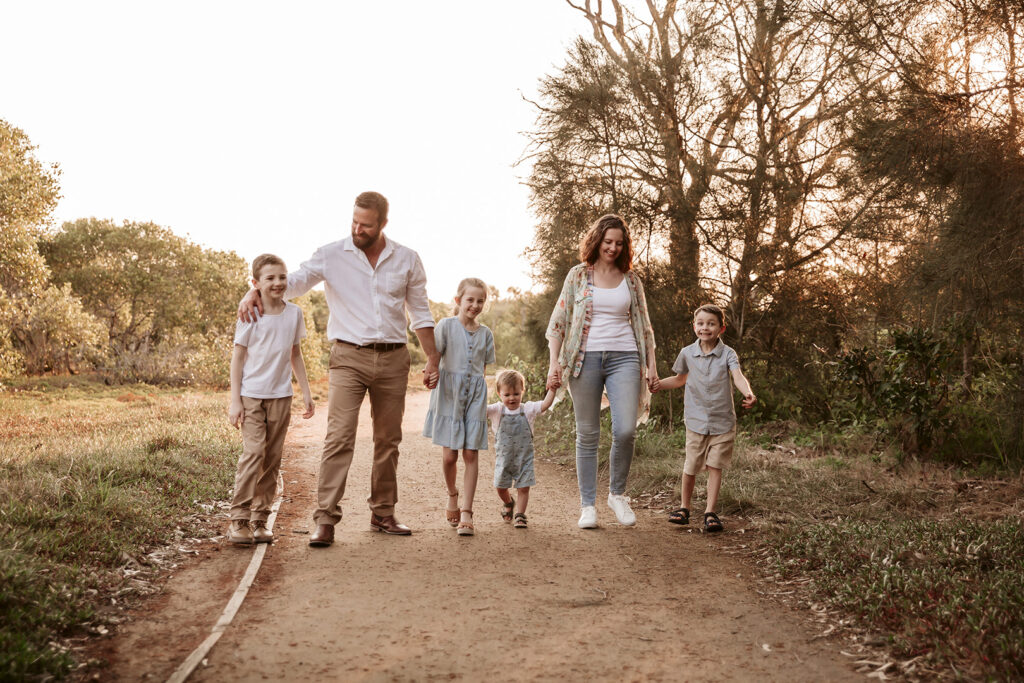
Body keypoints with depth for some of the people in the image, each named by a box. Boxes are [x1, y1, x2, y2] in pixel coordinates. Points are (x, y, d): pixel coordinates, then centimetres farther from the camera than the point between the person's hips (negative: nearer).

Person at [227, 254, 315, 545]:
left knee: (272, 458, 5)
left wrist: (306, 392, 13)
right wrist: (234, 400, -7)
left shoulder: (294, 313, 6)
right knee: (253, 452, -14)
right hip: (251, 395, -4)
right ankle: (239, 520, -8)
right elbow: (238, 357, -3)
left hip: (281, 396, 4)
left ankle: (260, 520, 13)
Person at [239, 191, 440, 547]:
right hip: (349, 357, -2)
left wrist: (432, 360, 8)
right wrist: (256, 291, -29)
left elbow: (420, 313, 11)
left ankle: (382, 513, 22)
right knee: (339, 437, -12)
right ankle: (325, 518, -10)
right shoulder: (332, 255, -1)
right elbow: (294, 280, -9)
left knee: (388, 439, 9)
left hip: (393, 359, 3)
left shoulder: (407, 260, 5)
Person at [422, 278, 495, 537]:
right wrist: (432, 376, -17)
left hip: (475, 396, 2)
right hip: (448, 395, -2)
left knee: (471, 455, -2)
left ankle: (466, 513, 3)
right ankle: (452, 495, 30)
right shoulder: (446, 326, -1)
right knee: (449, 456, 0)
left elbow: (483, 367, 14)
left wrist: (479, 395, 9)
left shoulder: (485, 333, 9)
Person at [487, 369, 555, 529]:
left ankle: (520, 516, 14)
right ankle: (508, 503, 43)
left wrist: (552, 389, -25)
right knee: (501, 487, 11)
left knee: (523, 487, -1)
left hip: (524, 457, -1)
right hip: (503, 457, 1)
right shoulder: (497, 410, -4)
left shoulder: (528, 409, -3)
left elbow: (545, 404, -14)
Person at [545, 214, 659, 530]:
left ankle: (617, 494, 11)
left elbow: (643, 326, 17)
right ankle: (587, 505, 10)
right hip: (585, 359, -1)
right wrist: (554, 363, -3)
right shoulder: (578, 275, 8)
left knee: (625, 430, -12)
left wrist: (651, 364, 9)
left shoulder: (631, 279, 13)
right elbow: (558, 321, 6)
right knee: (588, 435, 1)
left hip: (624, 358, 1)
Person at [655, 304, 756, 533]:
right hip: (696, 420, 2)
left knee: (715, 467, 1)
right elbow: (680, 379, 21)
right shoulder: (687, 353, 4)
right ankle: (684, 508, 24)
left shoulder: (727, 354, -6)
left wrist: (748, 393, -43)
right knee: (690, 467, 6)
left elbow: (738, 377, -22)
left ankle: (710, 512, 10)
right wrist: (656, 385, 9)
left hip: (722, 422, -2)